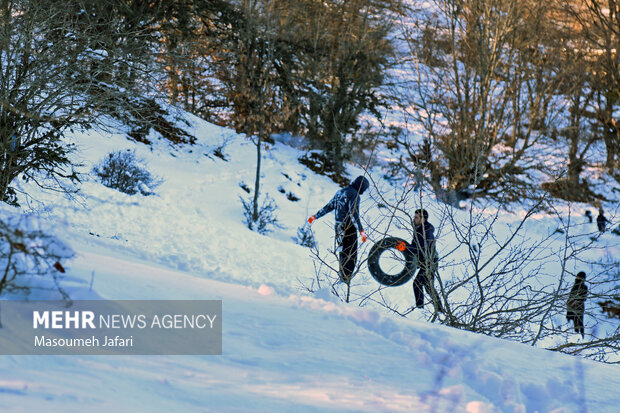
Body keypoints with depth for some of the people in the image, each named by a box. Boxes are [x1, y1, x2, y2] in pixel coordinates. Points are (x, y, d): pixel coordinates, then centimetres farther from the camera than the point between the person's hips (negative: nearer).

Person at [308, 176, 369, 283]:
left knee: (342, 252, 20)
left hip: (338, 226, 8)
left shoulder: (340, 192, 11)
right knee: (351, 254, 0)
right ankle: (346, 277, -3)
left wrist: (315, 216, 25)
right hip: (349, 228, -8)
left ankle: (342, 274, 27)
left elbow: (328, 207, 16)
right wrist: (361, 231, -27)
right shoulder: (354, 195, -14)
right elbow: (353, 214, -24)